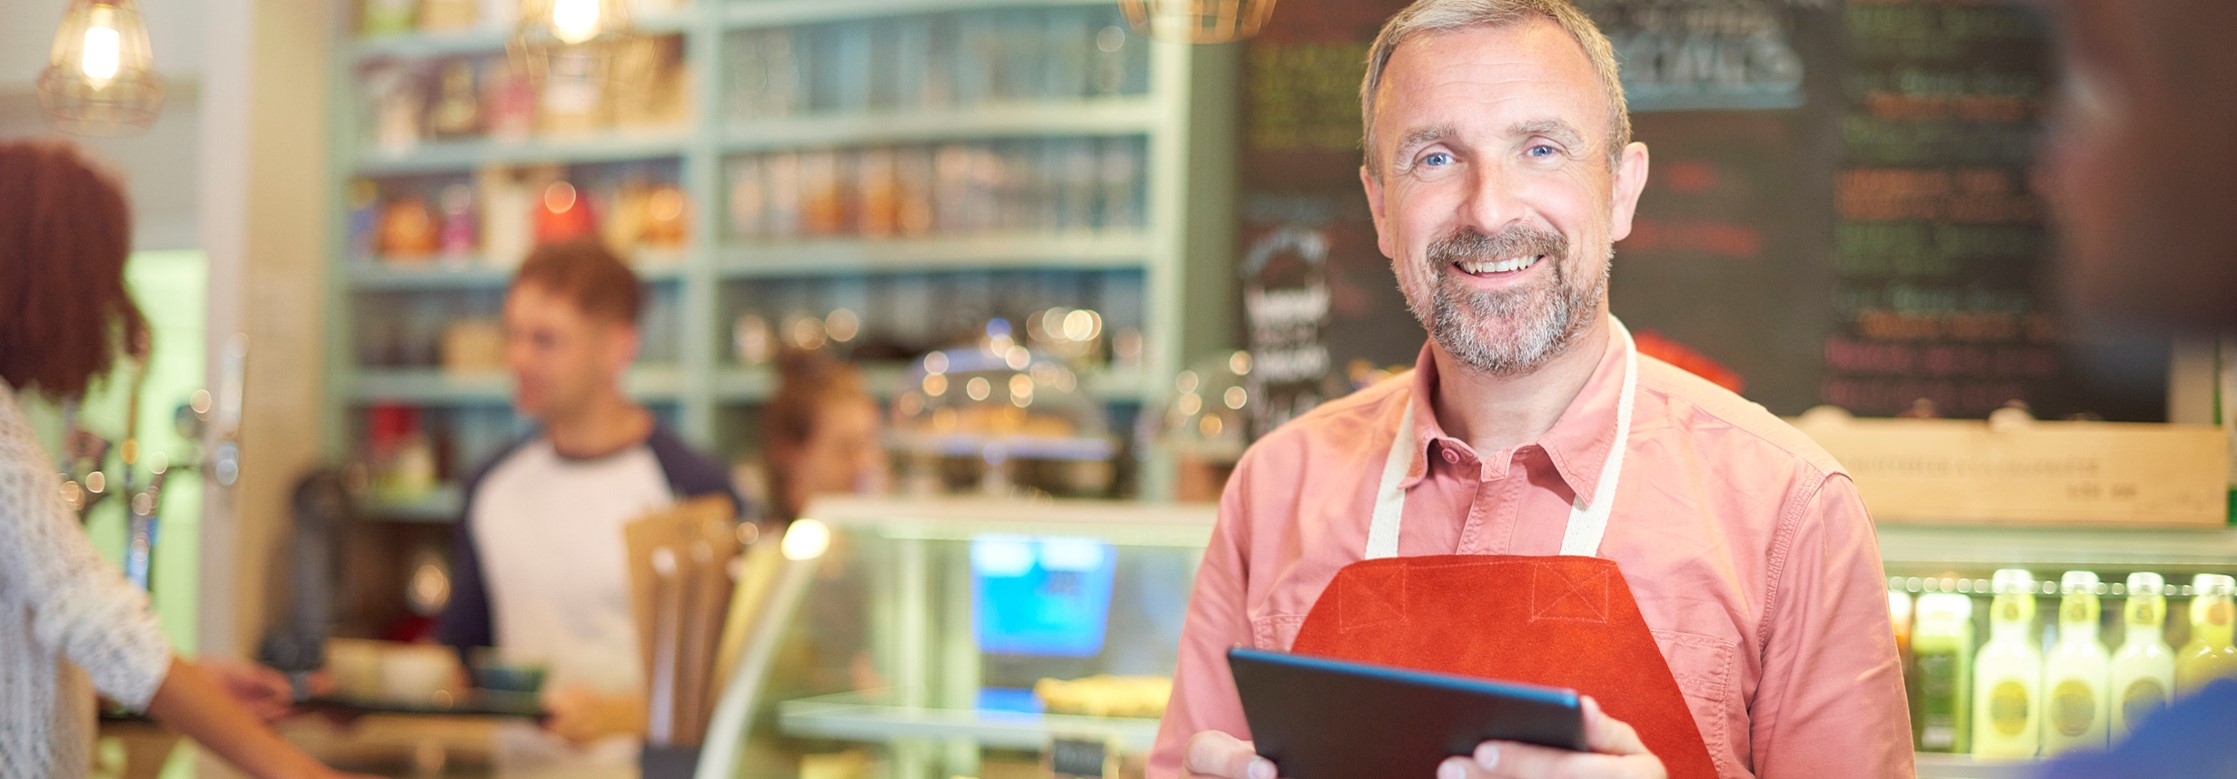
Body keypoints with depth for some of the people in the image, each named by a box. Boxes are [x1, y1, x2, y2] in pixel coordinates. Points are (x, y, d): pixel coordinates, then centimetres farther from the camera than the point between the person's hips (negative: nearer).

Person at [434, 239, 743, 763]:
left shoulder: (695, 489, -6)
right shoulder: (493, 485, 14)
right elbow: (457, 643, 24)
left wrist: (620, 715, -14)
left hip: (634, 775, -6)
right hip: (515, 766, 6)